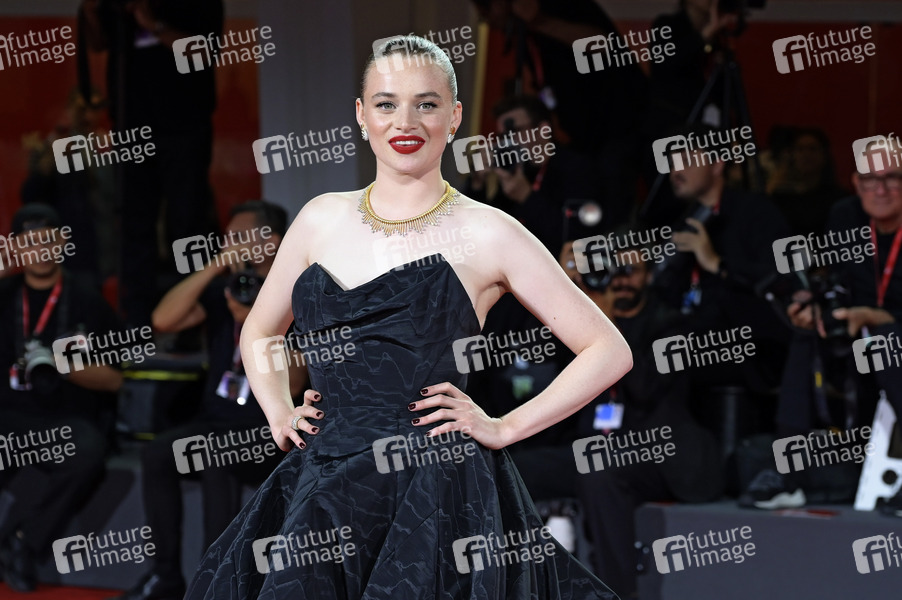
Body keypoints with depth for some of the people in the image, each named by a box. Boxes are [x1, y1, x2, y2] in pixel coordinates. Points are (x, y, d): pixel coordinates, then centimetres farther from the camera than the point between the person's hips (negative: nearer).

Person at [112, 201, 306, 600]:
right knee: (157, 454, -23)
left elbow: (292, 384, -13)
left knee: (215, 456, -35)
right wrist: (213, 268, -9)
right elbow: (163, 320, -5)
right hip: (218, 424, 5)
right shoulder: (223, 291, 10)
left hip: (272, 436, -5)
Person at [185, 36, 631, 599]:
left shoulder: (486, 234, -1)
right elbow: (260, 330, 28)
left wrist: (504, 428, -4)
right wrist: (279, 414, 11)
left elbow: (609, 351, 1)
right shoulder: (322, 220, 11)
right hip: (325, 494, 4)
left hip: (440, 494, -4)